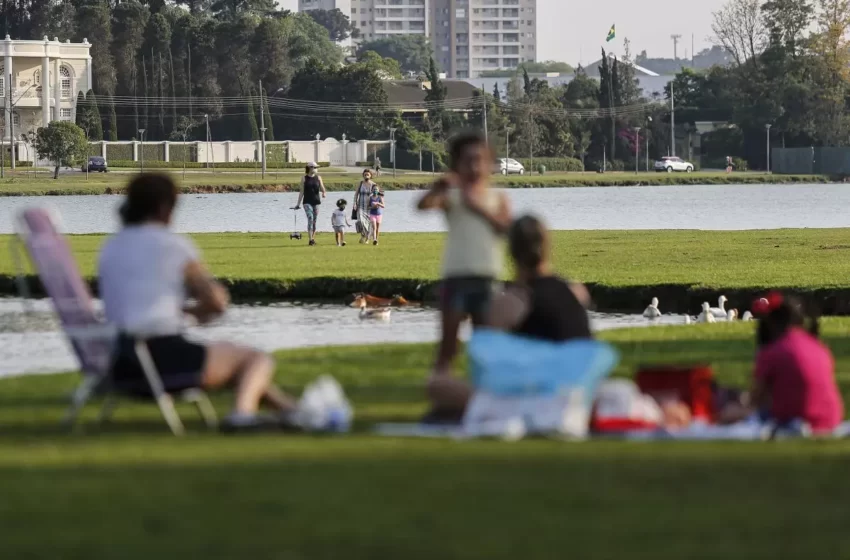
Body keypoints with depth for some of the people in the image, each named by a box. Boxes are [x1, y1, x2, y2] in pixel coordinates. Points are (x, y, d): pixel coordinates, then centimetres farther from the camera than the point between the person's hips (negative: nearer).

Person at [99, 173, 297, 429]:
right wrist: (199, 309, 14)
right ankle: (243, 409, -14)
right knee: (258, 359, 13)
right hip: (165, 357, -7)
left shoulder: (110, 247, 12)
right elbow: (218, 302, -8)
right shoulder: (174, 245, -7)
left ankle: (289, 408, 36)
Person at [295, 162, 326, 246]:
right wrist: (298, 203, 5)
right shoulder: (304, 178, 3)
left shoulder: (318, 178, 8)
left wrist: (324, 193, -23)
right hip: (307, 202, -3)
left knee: (314, 221, 7)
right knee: (310, 218, -16)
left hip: (316, 201, 3)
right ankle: (310, 239, -20)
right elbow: (302, 191, 6)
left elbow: (322, 188, 1)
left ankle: (313, 238, 19)